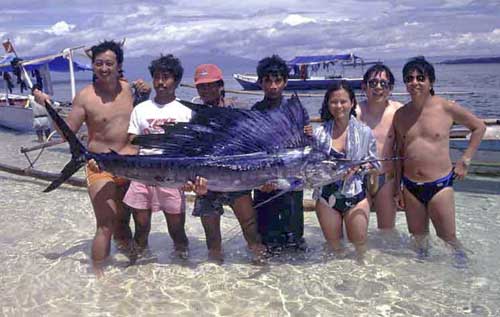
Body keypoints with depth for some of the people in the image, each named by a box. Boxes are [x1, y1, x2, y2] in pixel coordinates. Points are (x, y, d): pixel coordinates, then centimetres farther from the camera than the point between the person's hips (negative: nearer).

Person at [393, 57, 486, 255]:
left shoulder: (446, 108, -6)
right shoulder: (400, 115, 3)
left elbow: (479, 127, 8)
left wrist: (465, 161, 3)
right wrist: (397, 186, 10)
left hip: (440, 185, -3)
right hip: (410, 187, 3)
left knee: (448, 239, 6)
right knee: (418, 239, 14)